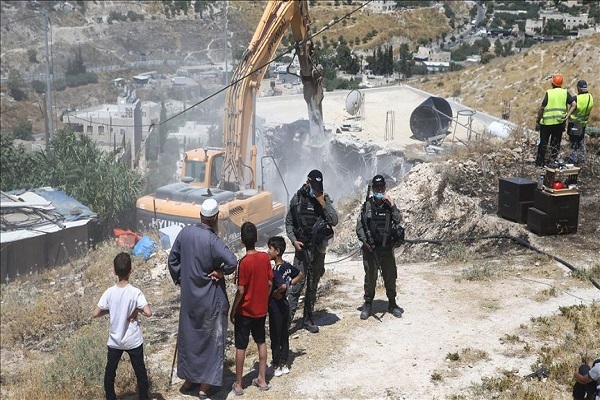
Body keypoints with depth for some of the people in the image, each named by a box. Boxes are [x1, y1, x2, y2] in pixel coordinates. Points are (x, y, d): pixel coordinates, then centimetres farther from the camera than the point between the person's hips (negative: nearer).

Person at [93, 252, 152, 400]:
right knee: (140, 372, 13)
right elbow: (148, 312, -27)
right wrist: (137, 309, -9)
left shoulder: (109, 292, -11)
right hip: (133, 341, -2)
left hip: (114, 341, 2)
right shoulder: (135, 292, -18)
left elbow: (95, 314, -9)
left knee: (109, 372, 19)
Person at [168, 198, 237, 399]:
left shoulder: (185, 232, -5)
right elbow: (232, 261, -35)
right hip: (211, 298, -5)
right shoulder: (212, 240, -22)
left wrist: (179, 280, 15)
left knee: (189, 337, 19)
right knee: (211, 340, 8)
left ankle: (188, 381, 30)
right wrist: (220, 272, -16)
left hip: (189, 296, 5)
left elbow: (172, 259, 5)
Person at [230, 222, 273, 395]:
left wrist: (233, 310, -7)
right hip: (261, 309, 5)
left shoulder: (244, 262, -20)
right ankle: (262, 380, 25)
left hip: (245, 311, -5)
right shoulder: (265, 257, -6)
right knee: (261, 342, 19)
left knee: (240, 347, 6)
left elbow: (241, 291, -18)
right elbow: (270, 284, 1)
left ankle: (238, 385, 13)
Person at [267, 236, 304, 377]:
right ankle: (284, 364, 25)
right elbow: (300, 275, 15)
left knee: (275, 337, 5)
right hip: (285, 304, 8)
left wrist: (275, 294, -20)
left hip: (276, 307, -8)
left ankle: (276, 367, 14)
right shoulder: (287, 266, 0)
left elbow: (283, 286, -39)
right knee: (284, 335, 16)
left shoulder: (275, 271, -25)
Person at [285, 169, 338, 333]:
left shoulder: (325, 199, 2)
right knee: (297, 284, -10)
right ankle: (288, 317, -7)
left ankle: (308, 319, 19)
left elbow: (334, 221, -9)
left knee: (313, 286, 9)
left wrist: (323, 203, -16)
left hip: (319, 249, 2)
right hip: (302, 247, -2)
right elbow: (289, 221, 6)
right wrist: (293, 240, -7)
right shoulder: (297, 199, 0)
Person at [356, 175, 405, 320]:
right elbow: (359, 226, 0)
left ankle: (392, 304, 22)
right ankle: (368, 305, 16)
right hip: (370, 248, -2)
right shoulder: (367, 205, 0)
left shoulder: (389, 204, 5)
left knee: (390, 277, 8)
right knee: (370, 278, 5)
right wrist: (365, 241, -10)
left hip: (387, 248, 2)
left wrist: (392, 205, -16)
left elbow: (398, 220, -8)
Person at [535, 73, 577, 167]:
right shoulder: (565, 93, 1)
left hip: (546, 122, -2)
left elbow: (541, 108, -10)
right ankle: (553, 161, 14)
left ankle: (540, 162, 12)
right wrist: (567, 115, -5)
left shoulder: (548, 93, -8)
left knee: (543, 143, 9)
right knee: (555, 143, 13)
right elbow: (574, 104, -6)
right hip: (559, 122, 2)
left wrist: (538, 120, 0)